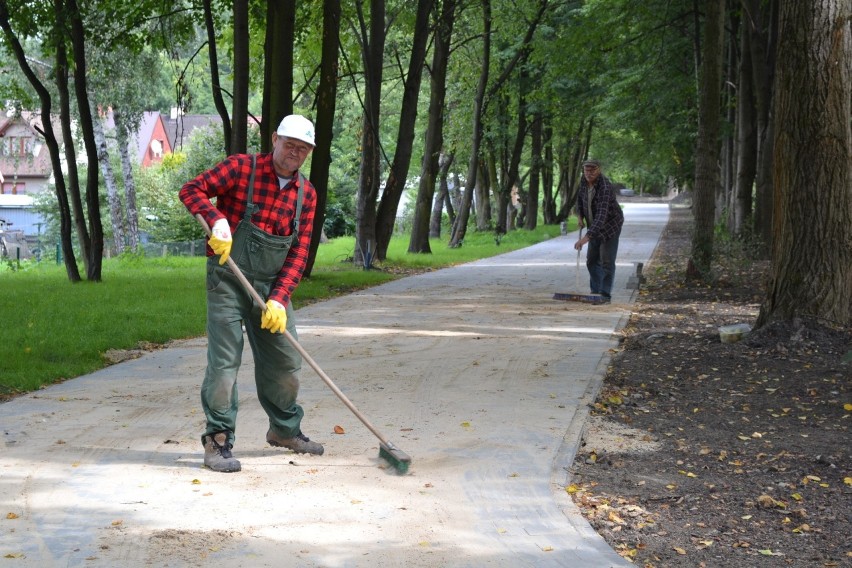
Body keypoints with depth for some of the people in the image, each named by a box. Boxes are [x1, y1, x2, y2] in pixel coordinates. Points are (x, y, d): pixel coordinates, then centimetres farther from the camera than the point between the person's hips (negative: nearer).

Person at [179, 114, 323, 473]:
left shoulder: (306, 194, 5)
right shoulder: (242, 168, -8)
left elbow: (299, 253, 1)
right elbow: (191, 190, -10)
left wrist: (279, 298, -10)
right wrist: (217, 219, -28)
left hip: (272, 286, 5)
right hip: (228, 281, -5)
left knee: (286, 362, 12)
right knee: (224, 360, -8)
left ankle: (285, 429, 33)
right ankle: (217, 441, 0)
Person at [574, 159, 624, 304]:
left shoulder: (605, 187, -32)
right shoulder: (584, 181, -7)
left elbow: (602, 215, -41)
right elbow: (580, 196, 17)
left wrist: (587, 236, -49)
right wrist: (580, 215, 3)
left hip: (610, 226, -8)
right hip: (595, 227, 8)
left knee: (607, 262, -10)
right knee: (592, 260, 10)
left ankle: (605, 295, -6)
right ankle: (596, 291, 20)